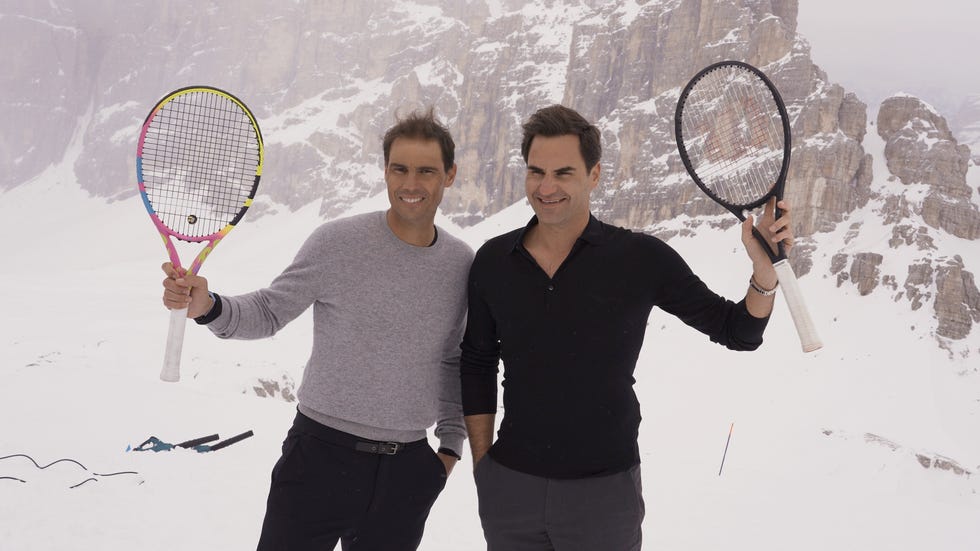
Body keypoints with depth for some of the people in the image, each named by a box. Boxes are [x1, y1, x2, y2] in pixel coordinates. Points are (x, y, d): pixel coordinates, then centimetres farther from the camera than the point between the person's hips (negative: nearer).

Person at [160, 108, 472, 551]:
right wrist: (207, 306, -19)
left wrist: (451, 442, 13)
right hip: (321, 453, -3)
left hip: (407, 472, 3)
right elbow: (268, 312, -1)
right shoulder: (336, 242, -9)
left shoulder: (463, 263, 3)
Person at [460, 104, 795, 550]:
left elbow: (737, 332, -2)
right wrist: (482, 464, 7)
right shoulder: (492, 261, -1)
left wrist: (764, 271, -20)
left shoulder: (642, 259, -9)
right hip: (508, 488, 3)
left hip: (604, 494, -2)